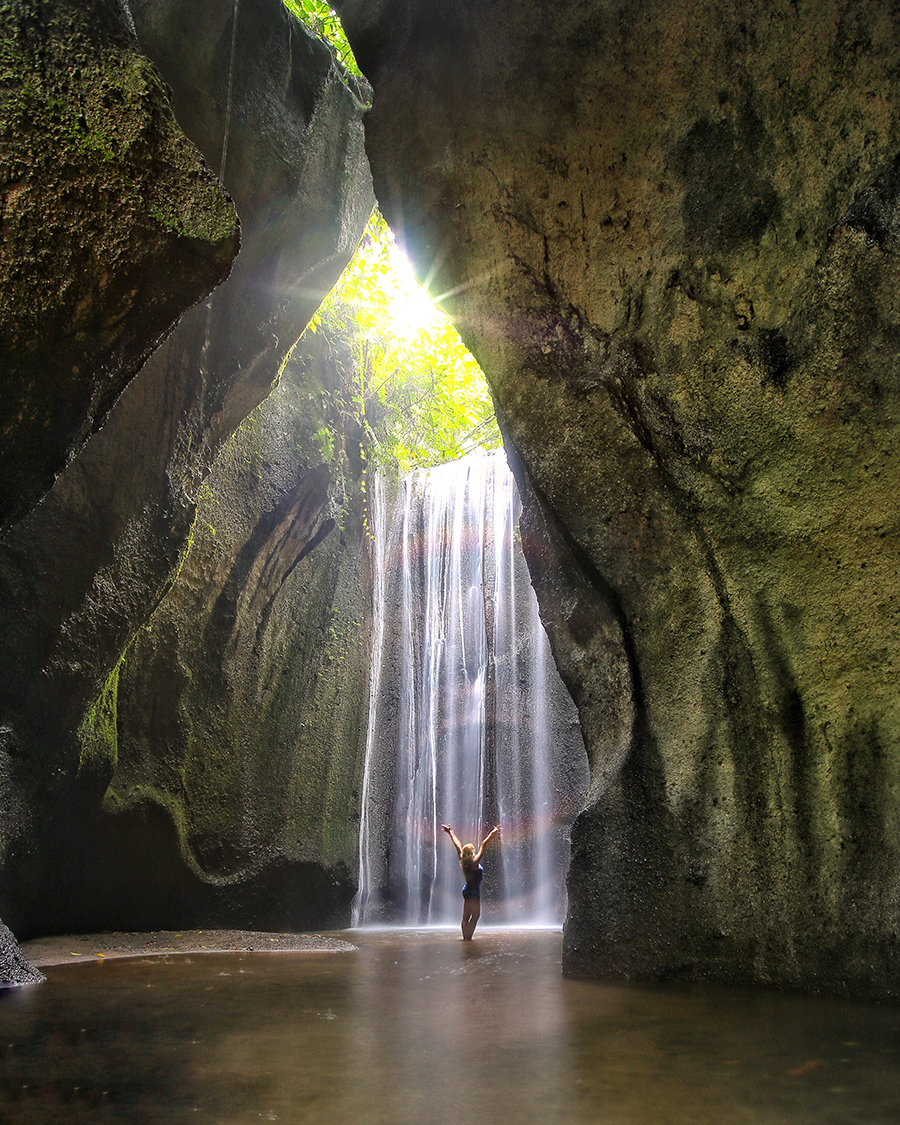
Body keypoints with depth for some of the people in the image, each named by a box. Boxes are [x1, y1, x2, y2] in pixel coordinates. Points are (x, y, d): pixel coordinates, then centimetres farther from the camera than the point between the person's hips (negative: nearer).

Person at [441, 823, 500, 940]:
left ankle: (465, 937, 15)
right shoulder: (474, 862, -18)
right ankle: (468, 938, -12)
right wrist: (492, 834, -21)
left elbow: (457, 845, 10)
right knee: (475, 916, -7)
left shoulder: (463, 862, 0)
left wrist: (450, 832, 17)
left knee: (466, 917, 12)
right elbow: (483, 845, -21)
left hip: (467, 890, 8)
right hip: (474, 891, -8)